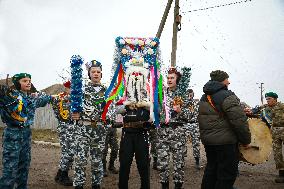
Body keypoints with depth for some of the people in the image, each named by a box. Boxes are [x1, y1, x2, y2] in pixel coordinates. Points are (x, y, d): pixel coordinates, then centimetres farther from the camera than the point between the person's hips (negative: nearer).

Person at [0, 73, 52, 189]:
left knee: (24, 165, 14)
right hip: (12, 134, -7)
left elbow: (44, 98, 30)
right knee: (10, 168, -7)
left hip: (27, 134, 7)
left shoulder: (32, 97, 12)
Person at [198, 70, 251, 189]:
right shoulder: (227, 96, -15)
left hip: (207, 139, 8)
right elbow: (239, 121, -19)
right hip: (225, 142, -8)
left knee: (211, 170, 20)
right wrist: (246, 140, -8)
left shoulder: (204, 98, 11)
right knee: (227, 174, 2)